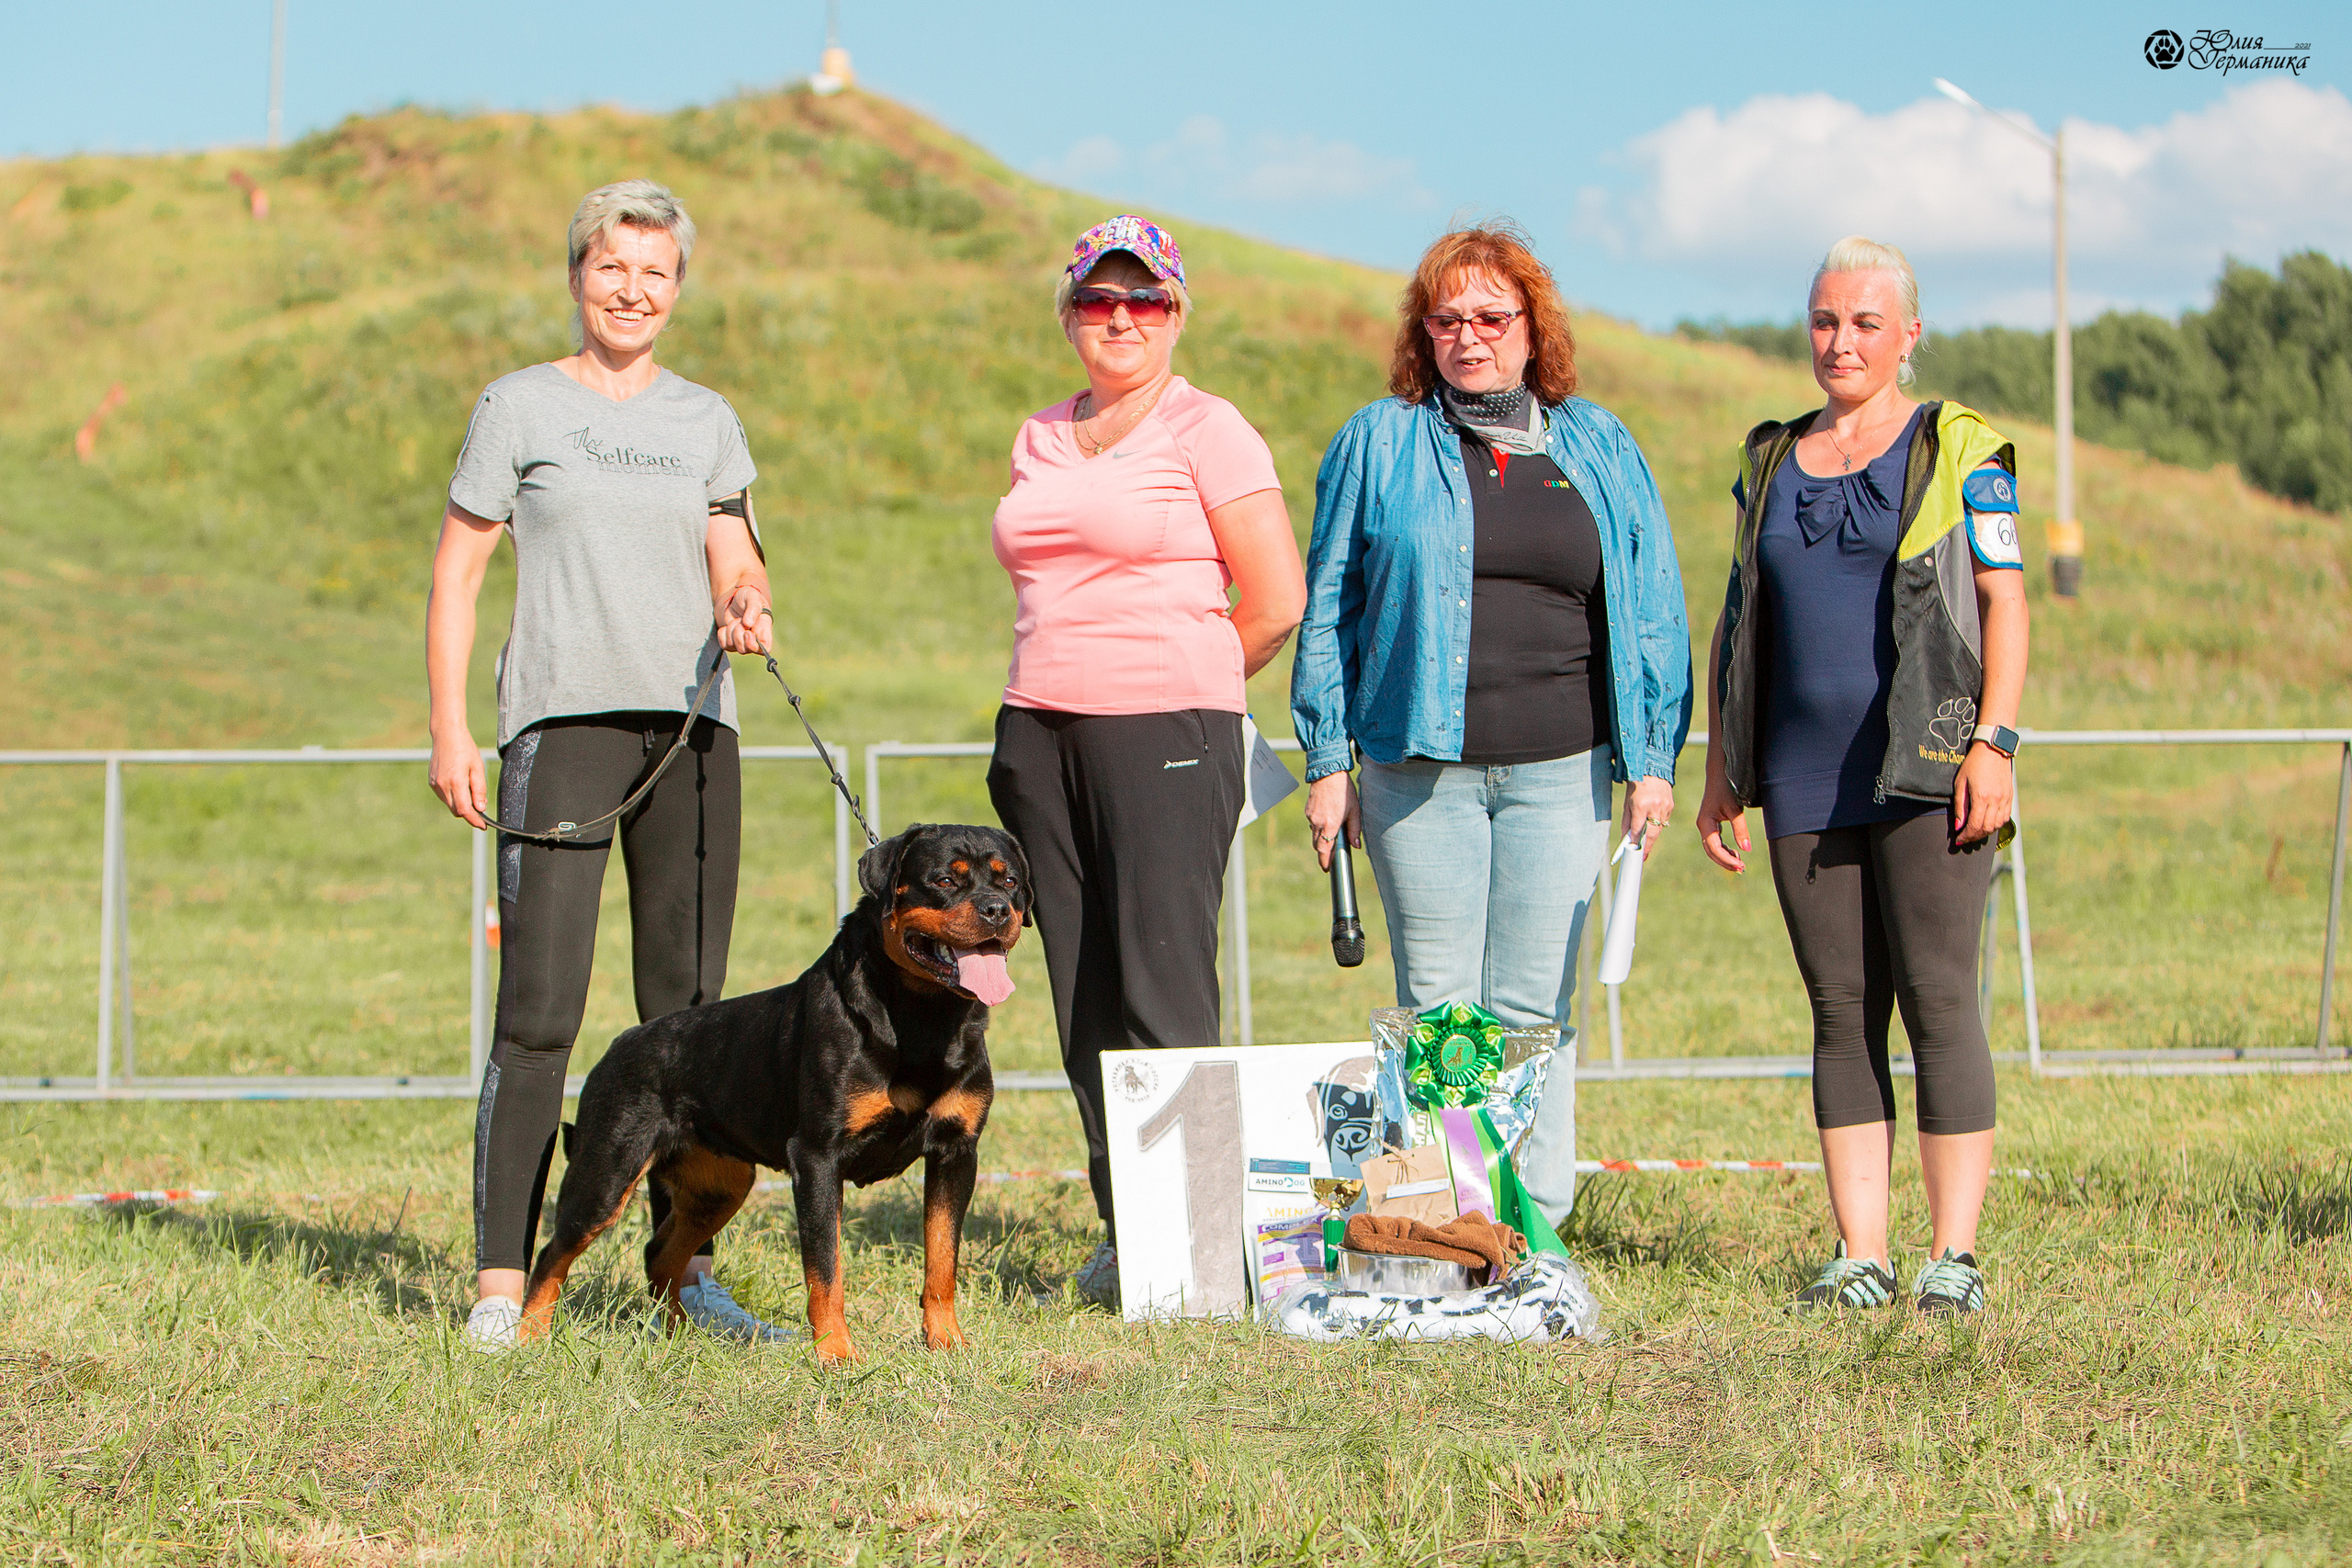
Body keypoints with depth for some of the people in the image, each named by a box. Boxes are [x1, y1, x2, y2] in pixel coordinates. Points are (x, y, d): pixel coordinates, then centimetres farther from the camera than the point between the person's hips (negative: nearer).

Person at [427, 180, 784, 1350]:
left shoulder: (707, 420, 15)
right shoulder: (519, 407, 5)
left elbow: (735, 566, 14)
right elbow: (455, 573, 4)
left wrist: (747, 612, -9)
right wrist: (448, 728, -4)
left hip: (690, 725, 4)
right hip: (562, 718, -4)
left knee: (687, 1010, 5)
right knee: (540, 1011, -11)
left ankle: (687, 1266, 11)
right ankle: (501, 1280, -10)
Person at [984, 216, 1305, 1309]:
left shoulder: (1207, 431, -2)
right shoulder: (1040, 440, 17)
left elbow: (1277, 602, -5)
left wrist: (1184, 689, 4)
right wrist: (1043, 708, 13)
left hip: (1167, 735, -6)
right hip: (1040, 730, 6)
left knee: (1163, 987, -11)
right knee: (1082, 990, 4)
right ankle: (1124, 1231, 8)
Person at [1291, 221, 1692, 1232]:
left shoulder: (1599, 448, 12)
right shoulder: (1378, 444, 8)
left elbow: (1652, 609, 12)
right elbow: (1328, 607, 8)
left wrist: (1652, 759, 4)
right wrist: (1326, 763, 2)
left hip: (1560, 770, 1)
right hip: (1420, 765, -1)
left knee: (1534, 1007, -1)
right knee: (1438, 1007, -1)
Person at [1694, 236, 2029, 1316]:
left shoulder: (1960, 454, 2)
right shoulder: (1771, 463, 16)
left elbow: (2004, 603, -3)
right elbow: (1736, 621, 19)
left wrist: (1994, 743, -13)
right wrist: (1721, 771, 13)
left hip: (1925, 772, -4)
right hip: (1805, 782, 5)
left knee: (1938, 1002, -7)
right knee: (1842, 1012, 4)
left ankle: (1952, 1256, -5)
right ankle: (1860, 1257, 6)